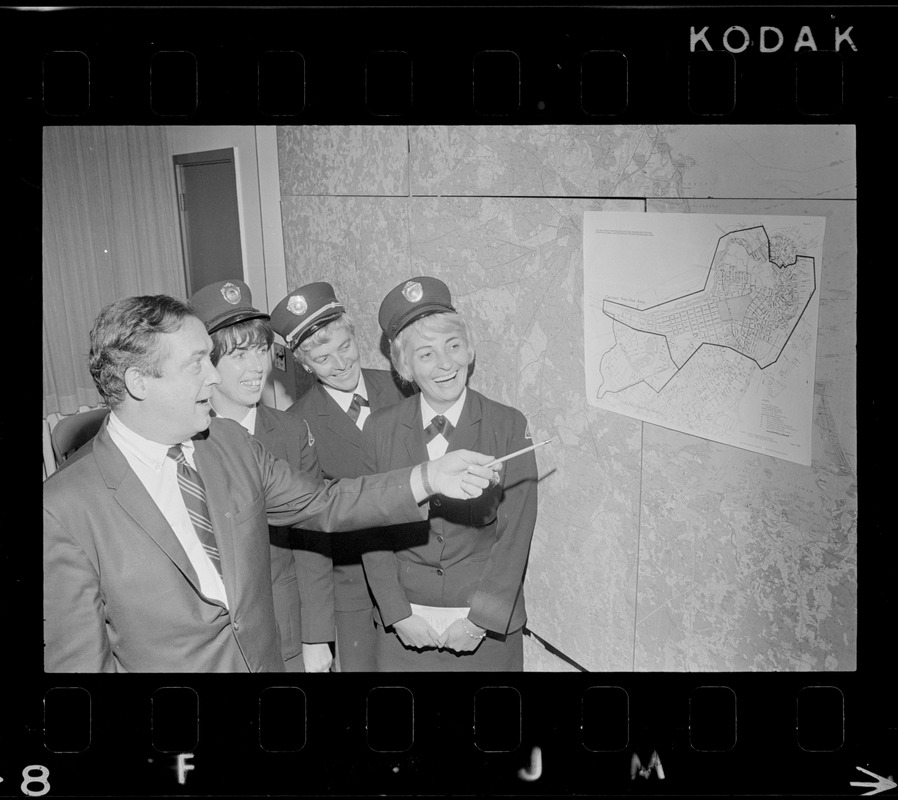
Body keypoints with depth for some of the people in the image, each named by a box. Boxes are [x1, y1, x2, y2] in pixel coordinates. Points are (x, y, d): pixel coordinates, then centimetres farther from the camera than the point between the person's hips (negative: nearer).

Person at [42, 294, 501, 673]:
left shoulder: (231, 444, -3)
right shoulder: (65, 508, -19)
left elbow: (323, 504, 5)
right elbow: (78, 660, -14)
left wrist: (426, 478, -6)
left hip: (271, 656, 5)